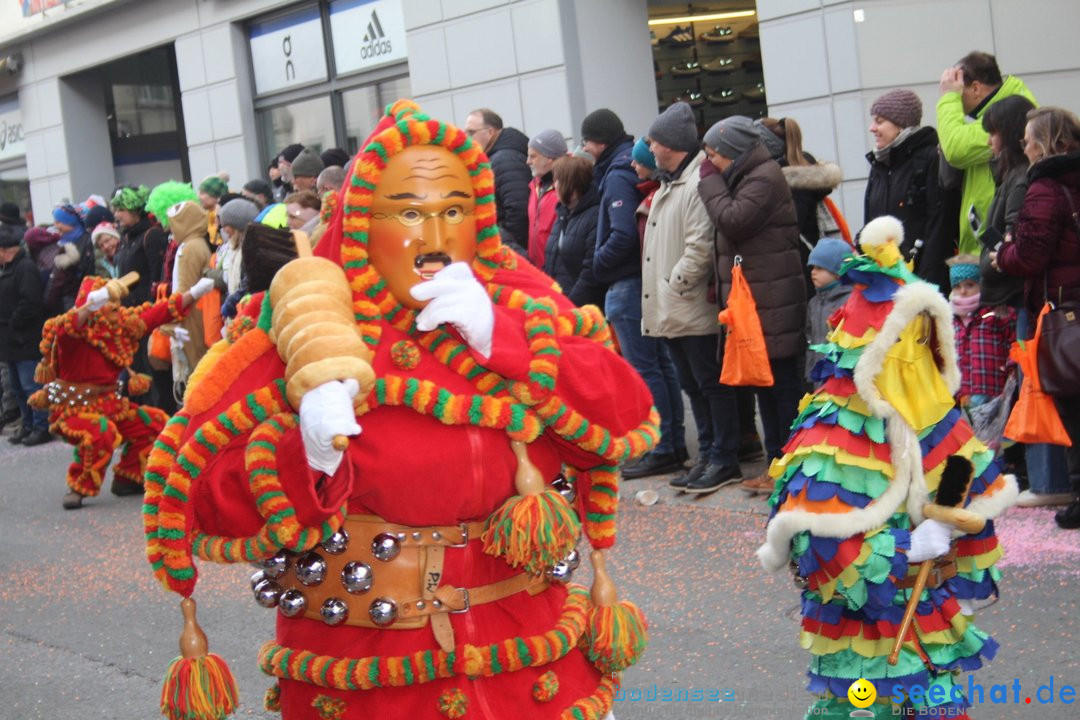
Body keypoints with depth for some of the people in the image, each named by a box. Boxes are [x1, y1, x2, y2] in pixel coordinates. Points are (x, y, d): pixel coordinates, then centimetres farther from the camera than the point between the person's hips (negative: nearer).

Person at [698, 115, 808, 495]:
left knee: (782, 382, -5)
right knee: (763, 381, 12)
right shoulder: (747, 178, 19)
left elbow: (732, 220, -21)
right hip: (752, 302, 10)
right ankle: (776, 461, 18)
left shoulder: (765, 178, -12)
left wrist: (710, 182, -7)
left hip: (771, 304, -10)